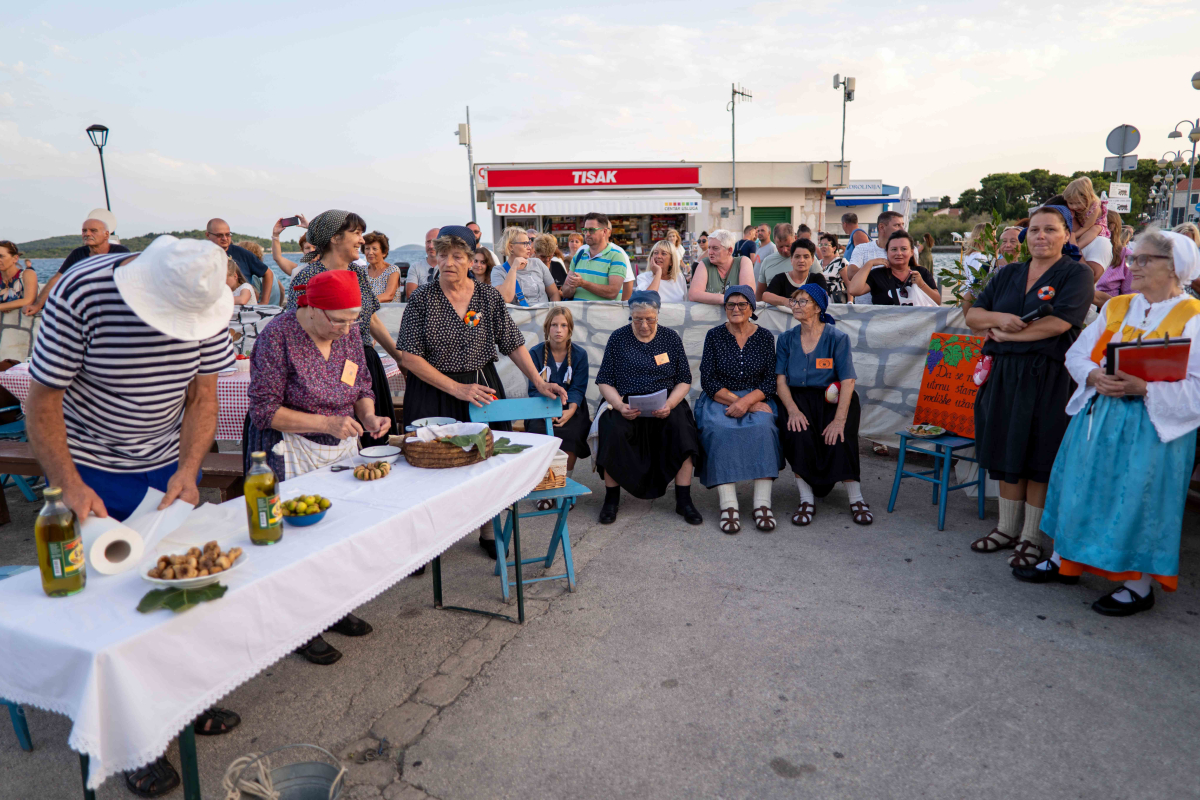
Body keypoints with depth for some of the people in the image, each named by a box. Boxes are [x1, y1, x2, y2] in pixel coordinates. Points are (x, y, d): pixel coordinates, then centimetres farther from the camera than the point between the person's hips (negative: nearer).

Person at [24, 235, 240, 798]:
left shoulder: (204, 299, -14)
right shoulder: (81, 294, -24)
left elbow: (202, 395, -5)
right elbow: (42, 402, -17)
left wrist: (187, 471, -16)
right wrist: (70, 487, -25)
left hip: (169, 465, 3)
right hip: (90, 470, -3)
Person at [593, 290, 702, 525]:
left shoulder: (671, 338, 9)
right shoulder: (618, 338, 7)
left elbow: (684, 380, 7)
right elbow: (604, 381, 4)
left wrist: (669, 404, -13)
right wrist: (620, 405, -15)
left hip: (664, 405, 1)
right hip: (625, 404, 0)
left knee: (681, 426, -30)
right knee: (612, 430, -31)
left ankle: (684, 501, -18)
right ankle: (611, 499, -13)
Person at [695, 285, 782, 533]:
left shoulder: (765, 336, 9)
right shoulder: (714, 335, 7)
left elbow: (770, 381, 1)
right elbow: (708, 380, -1)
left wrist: (746, 401, -17)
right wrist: (734, 400, -15)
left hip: (756, 399, 1)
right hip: (719, 399, 0)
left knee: (762, 427, -32)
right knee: (719, 429, -32)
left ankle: (762, 504, -32)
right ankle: (728, 505, -35)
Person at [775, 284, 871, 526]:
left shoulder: (837, 338, -2)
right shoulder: (786, 339, 8)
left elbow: (848, 382, -11)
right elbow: (780, 381, 1)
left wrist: (839, 419, -24)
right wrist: (793, 410, -18)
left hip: (832, 400, -1)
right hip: (798, 399, 2)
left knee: (838, 439, -28)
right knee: (799, 435, -28)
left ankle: (856, 499, -13)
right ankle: (806, 500, -20)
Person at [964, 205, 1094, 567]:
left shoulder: (1076, 274, -2)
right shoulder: (1008, 274, 14)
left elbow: (1058, 323, -16)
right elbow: (972, 316, 9)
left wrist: (1006, 334, -8)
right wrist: (998, 317, -12)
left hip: (1048, 378, -5)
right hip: (1005, 373, 5)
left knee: (1038, 458, 1)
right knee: (1007, 453, 9)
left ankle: (1031, 537, 13)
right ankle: (1007, 528, 22)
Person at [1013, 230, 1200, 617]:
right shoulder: (1116, 307, 11)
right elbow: (1076, 354, 8)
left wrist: (1142, 388, -26)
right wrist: (1095, 376, -12)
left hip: (1153, 425, -6)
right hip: (1097, 414, 6)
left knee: (1138, 497, 0)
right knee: (1081, 486, 12)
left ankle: (1139, 585, 17)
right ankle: (1065, 560, 28)